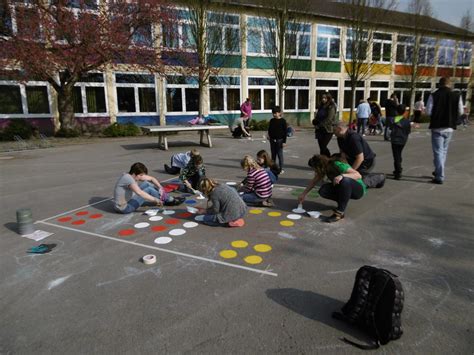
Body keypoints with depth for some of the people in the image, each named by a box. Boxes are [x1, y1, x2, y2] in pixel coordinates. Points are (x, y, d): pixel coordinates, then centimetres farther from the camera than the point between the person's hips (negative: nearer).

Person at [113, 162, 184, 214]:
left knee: (146, 184, 3)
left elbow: (151, 178, 6)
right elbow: (139, 193, -37)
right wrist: (155, 200, -35)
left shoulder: (134, 175, 0)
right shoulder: (128, 178, -25)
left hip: (128, 201, 9)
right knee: (149, 190, -16)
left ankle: (167, 197, 7)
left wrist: (160, 188, -7)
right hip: (124, 208, -9)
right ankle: (170, 200, 0)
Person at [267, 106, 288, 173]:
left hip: (279, 140, -5)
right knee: (273, 154, 11)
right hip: (272, 139, 5)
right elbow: (269, 129, 18)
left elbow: (285, 131, -7)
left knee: (280, 154, 0)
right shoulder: (272, 120, 7)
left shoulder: (282, 121, -7)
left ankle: (281, 169, 8)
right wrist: (269, 135, 1)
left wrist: (284, 141, -11)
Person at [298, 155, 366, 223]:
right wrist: (304, 194, 6)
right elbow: (314, 181, 6)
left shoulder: (338, 165, -27)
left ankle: (339, 213, -30)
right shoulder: (325, 168, -7)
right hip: (344, 188, 6)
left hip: (358, 189, -6)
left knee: (345, 180, -40)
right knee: (323, 191, -19)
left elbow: (358, 175, -33)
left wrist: (342, 175, -47)